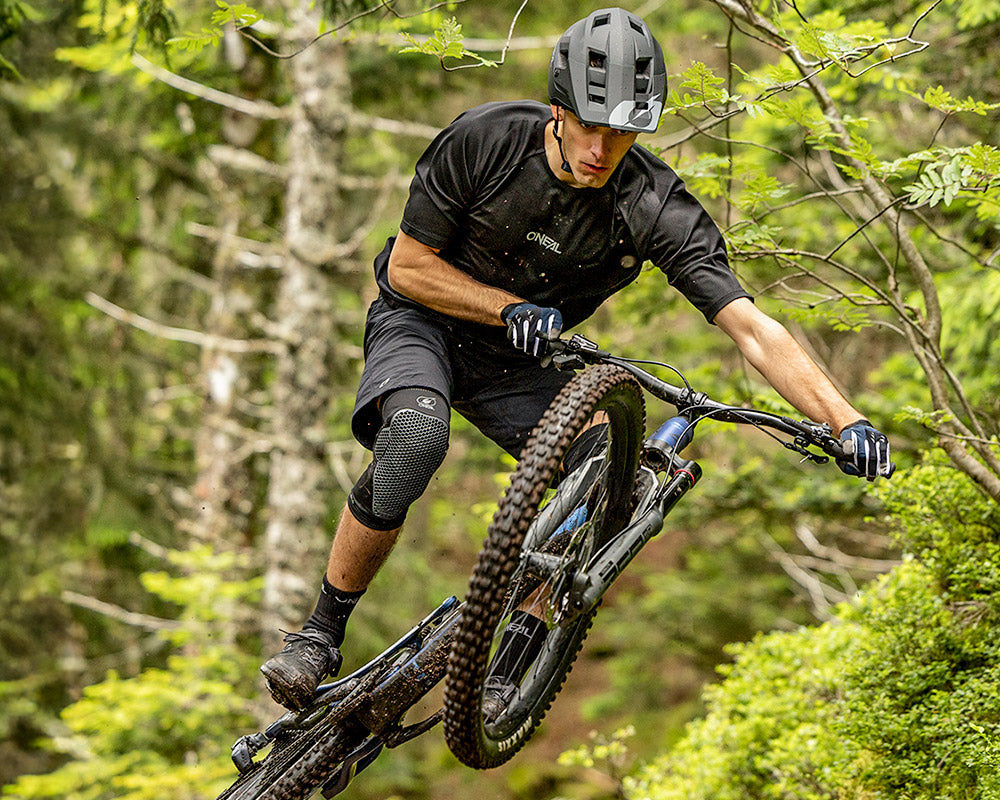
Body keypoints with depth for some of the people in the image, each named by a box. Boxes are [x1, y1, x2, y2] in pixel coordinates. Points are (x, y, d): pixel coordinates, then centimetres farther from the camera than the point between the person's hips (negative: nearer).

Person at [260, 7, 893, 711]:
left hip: (520, 360, 3)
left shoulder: (655, 207, -22)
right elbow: (408, 265, -14)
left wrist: (845, 419, -42)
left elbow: (751, 327, -30)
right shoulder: (484, 140, -24)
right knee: (415, 437, -35)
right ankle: (320, 639, -20)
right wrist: (513, 308, -26)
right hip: (425, 317, -2)